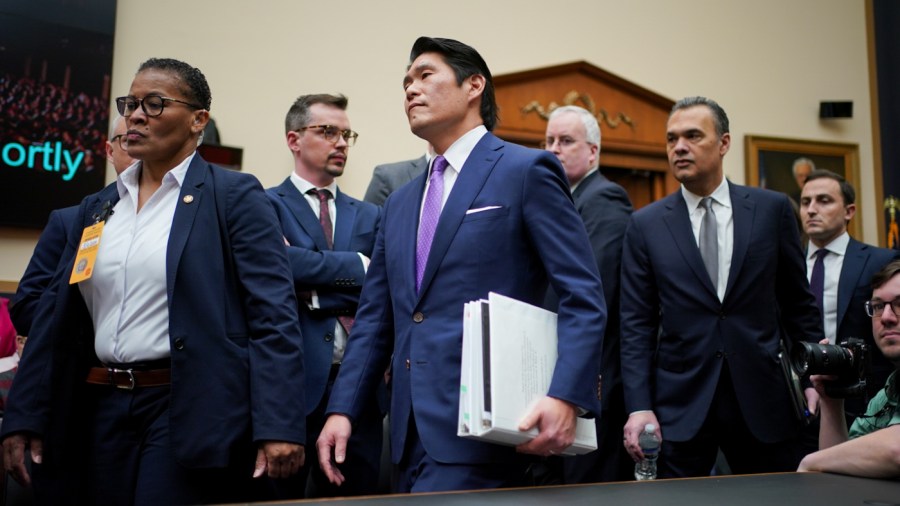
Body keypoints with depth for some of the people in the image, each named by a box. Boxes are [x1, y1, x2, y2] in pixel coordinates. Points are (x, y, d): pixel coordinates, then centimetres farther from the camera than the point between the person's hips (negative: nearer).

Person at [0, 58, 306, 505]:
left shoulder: (234, 196, -4)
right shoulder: (97, 206, 14)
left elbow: (272, 314, -12)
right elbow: (55, 314, 12)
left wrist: (279, 425, -20)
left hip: (192, 413, -5)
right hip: (100, 411, 6)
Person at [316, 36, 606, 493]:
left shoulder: (527, 171, -3)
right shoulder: (399, 203, 18)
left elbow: (584, 298, -9)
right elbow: (374, 319, 17)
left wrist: (564, 397, -22)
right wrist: (342, 409, 7)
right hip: (413, 432, 7)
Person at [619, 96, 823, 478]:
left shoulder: (772, 209, 4)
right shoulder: (645, 225, 2)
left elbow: (799, 303, 10)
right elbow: (636, 324, 0)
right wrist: (639, 406, -7)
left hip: (762, 401, 1)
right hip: (680, 404, 0)